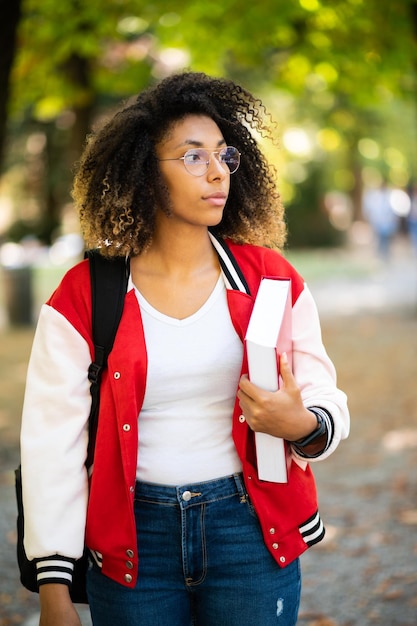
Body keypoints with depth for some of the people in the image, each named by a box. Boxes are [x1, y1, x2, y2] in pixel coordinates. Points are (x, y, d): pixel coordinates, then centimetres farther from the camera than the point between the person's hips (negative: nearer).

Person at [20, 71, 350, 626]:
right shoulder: (84, 295, -6)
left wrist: (304, 425, -24)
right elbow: (52, 441, -6)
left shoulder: (268, 276, -1)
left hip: (250, 528, 1)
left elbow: (324, 394, 2)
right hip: (134, 538, -1)